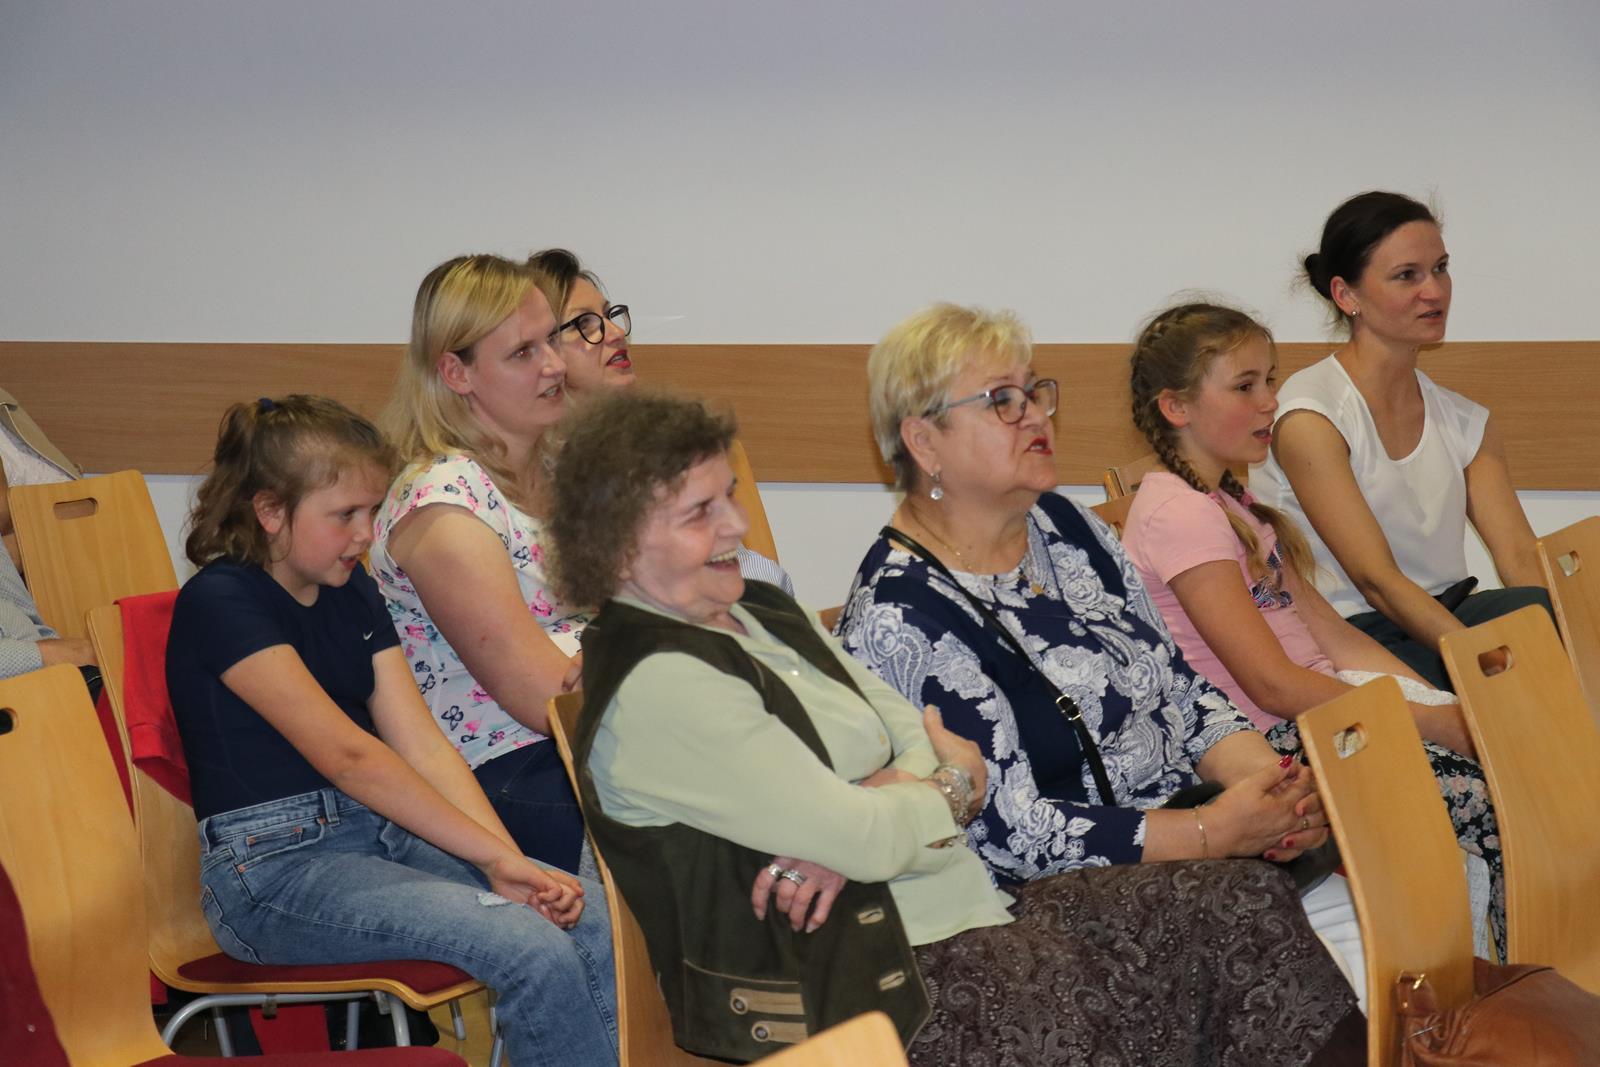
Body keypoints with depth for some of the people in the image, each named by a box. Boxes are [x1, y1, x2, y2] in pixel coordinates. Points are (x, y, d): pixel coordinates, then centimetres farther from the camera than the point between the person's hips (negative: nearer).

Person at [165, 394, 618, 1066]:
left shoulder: (350, 590, 14)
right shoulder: (220, 603, -11)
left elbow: (423, 746, 5)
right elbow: (346, 756, -18)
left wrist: (511, 861, -11)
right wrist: (495, 858, -19)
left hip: (381, 834, 8)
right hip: (273, 868, -8)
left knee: (591, 914, -14)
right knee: (534, 949, -25)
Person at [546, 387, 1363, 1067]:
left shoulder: (762, 615, 14)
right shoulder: (655, 689, -17)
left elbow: (932, 741, 9)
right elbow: (866, 838, -21)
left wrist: (853, 828, -13)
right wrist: (952, 785, 0)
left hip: (969, 913, 9)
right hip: (880, 984, -9)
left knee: (1249, 906, -3)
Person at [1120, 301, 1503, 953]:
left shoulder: (1232, 503, 20)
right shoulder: (1180, 512, -12)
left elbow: (1333, 634, 13)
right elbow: (1272, 683, -18)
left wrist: (1448, 704, -1)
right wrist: (1435, 721, -17)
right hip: (1271, 747, -9)